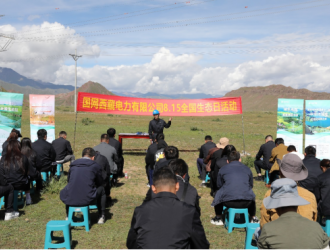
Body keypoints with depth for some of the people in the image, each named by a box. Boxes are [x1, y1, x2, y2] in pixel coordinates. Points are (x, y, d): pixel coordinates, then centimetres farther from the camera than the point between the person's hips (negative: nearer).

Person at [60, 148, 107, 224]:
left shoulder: (73, 165, 13)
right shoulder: (96, 166, 4)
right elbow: (100, 183, 16)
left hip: (70, 200, 3)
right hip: (88, 199, -3)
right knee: (101, 190, 25)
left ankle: (68, 216, 46)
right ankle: (101, 216, 29)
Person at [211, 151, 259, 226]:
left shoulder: (223, 169, 12)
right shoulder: (247, 169, 17)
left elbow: (219, 186, 18)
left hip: (228, 202, -2)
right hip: (246, 202, 2)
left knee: (218, 194, 32)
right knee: (252, 197, 37)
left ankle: (218, 218, 39)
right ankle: (253, 218, 45)